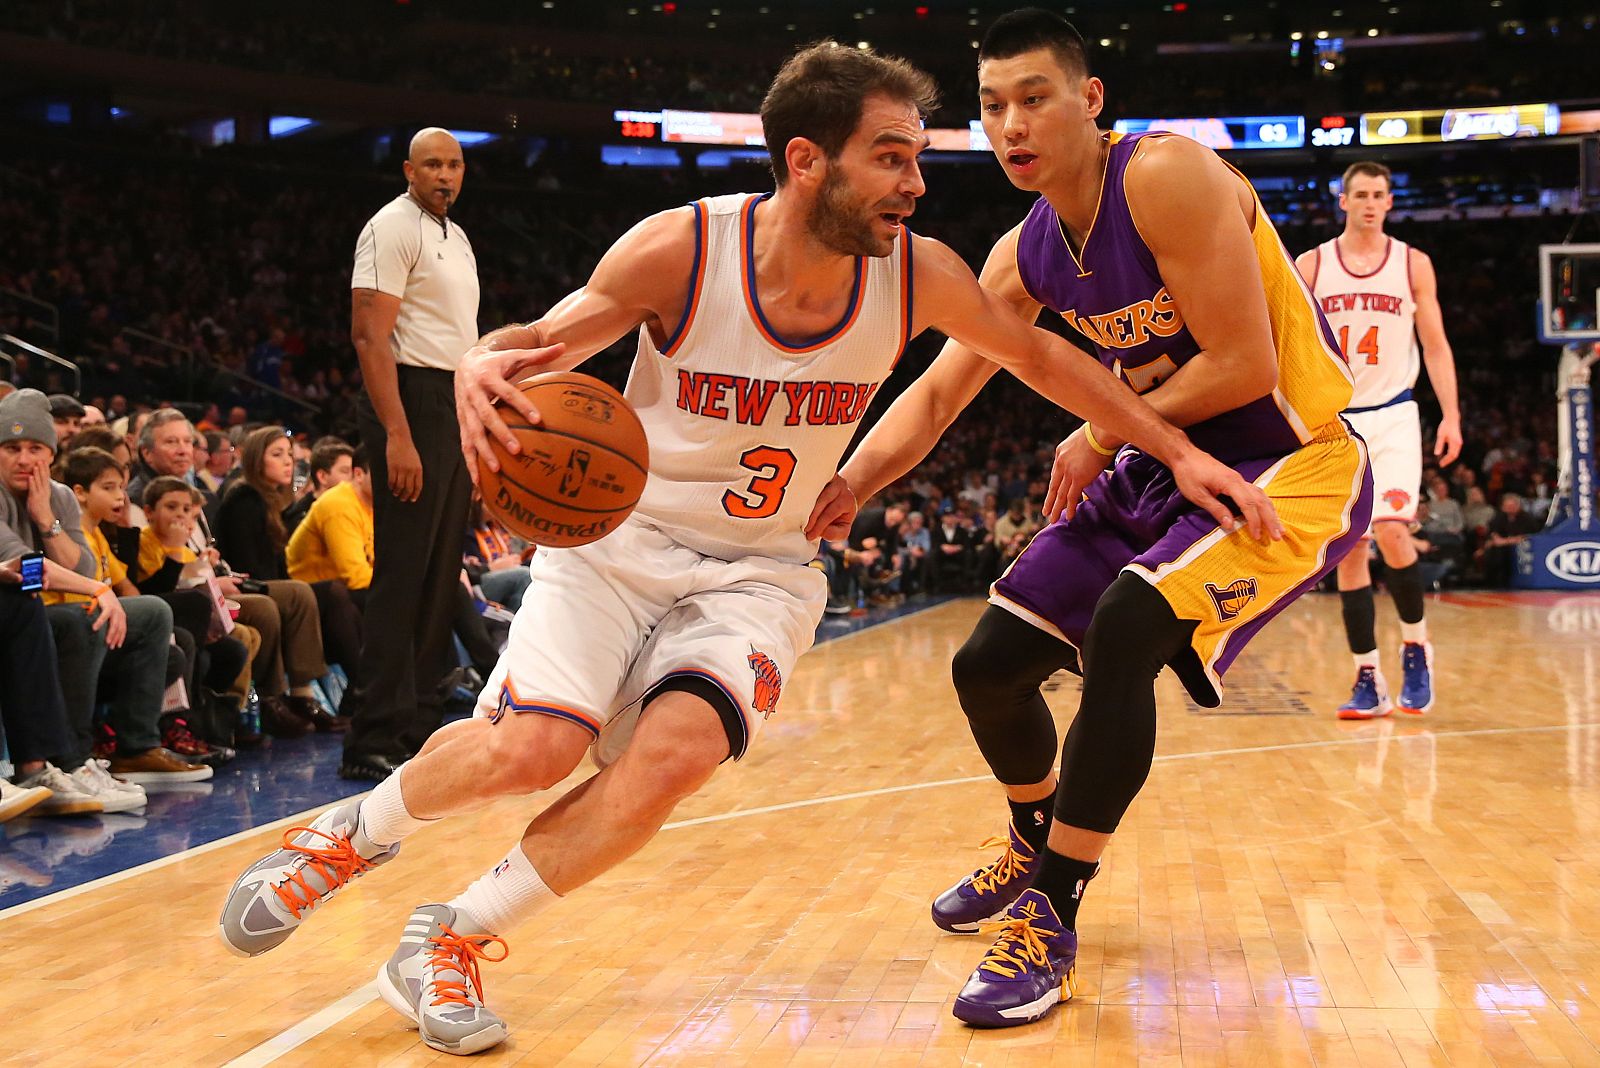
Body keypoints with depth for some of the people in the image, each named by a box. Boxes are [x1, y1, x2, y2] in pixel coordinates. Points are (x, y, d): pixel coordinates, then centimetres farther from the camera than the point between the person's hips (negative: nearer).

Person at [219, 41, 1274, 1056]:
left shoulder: (918, 275, -11)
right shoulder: (679, 249, -19)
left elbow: (1040, 355, 4)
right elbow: (548, 339, -9)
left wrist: (1182, 450, 2)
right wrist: (484, 366, -33)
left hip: (757, 571, 2)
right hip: (622, 535, -2)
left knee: (675, 755, -24)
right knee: (528, 750, -22)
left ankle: (453, 941, -3)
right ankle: (356, 830, 13)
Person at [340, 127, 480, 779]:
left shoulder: (455, 236, 20)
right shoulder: (393, 227, -8)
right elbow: (369, 335, -17)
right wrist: (396, 436, -25)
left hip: (457, 407, 9)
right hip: (413, 403, -9)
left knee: (439, 575, 11)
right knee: (402, 573, -10)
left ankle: (420, 722, 19)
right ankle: (373, 739, -7)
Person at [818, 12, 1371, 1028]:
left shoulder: (1168, 176, -22)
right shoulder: (1024, 255, 1)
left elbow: (1244, 366, -25)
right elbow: (935, 395, 6)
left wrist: (1104, 435, -14)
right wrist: (840, 489, -10)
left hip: (1289, 460, -8)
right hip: (1163, 464, 8)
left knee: (1123, 631, -31)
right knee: (989, 665, 6)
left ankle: (1051, 918, -17)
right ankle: (1037, 852, 35)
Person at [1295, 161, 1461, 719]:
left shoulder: (1413, 264, 4)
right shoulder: (1310, 266, 4)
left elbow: (1436, 346, 5)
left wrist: (1451, 415, -3)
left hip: (1392, 415, -1)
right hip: (1333, 419, 1)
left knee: (1391, 530, -20)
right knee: (1347, 550, 1)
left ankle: (1416, 644, 3)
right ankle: (1369, 680, 8)